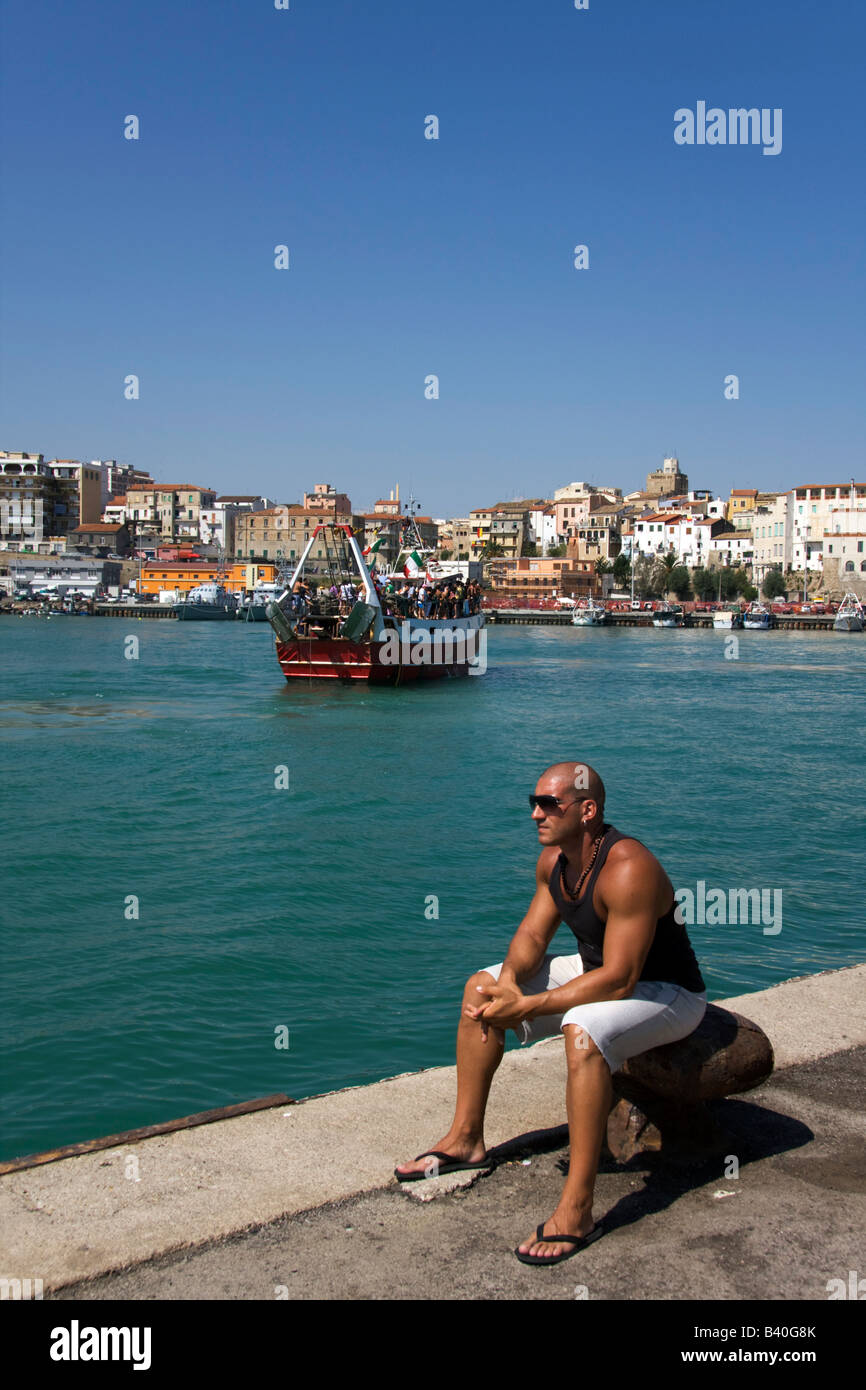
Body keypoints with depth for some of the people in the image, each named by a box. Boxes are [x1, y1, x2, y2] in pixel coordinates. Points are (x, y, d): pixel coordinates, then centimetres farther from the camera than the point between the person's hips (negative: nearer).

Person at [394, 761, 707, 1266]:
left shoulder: (628, 870, -32)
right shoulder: (554, 859, -4)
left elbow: (619, 980, -35)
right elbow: (533, 934, 3)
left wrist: (527, 1007, -33)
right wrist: (509, 980, -19)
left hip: (666, 994, -9)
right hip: (599, 971, 9)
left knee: (583, 1031, -39)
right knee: (481, 987, 5)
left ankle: (577, 1213, -32)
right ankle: (466, 1139, 15)